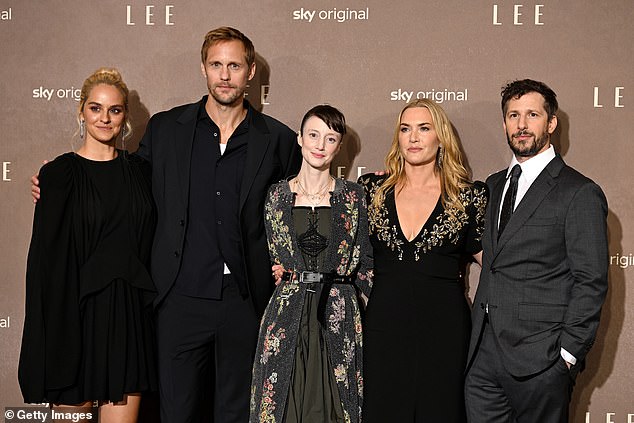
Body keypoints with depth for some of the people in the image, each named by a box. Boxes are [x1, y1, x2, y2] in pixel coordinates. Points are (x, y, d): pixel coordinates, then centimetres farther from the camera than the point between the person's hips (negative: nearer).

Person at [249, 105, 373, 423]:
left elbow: (364, 262, 6)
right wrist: (278, 271, 0)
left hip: (338, 319, -1)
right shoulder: (277, 196, 7)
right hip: (287, 317, 1)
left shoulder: (353, 197, 4)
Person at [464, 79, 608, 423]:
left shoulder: (580, 194, -7)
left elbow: (591, 283, -9)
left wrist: (567, 354, -12)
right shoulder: (495, 185, 15)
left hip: (540, 359, -6)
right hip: (483, 355, 6)